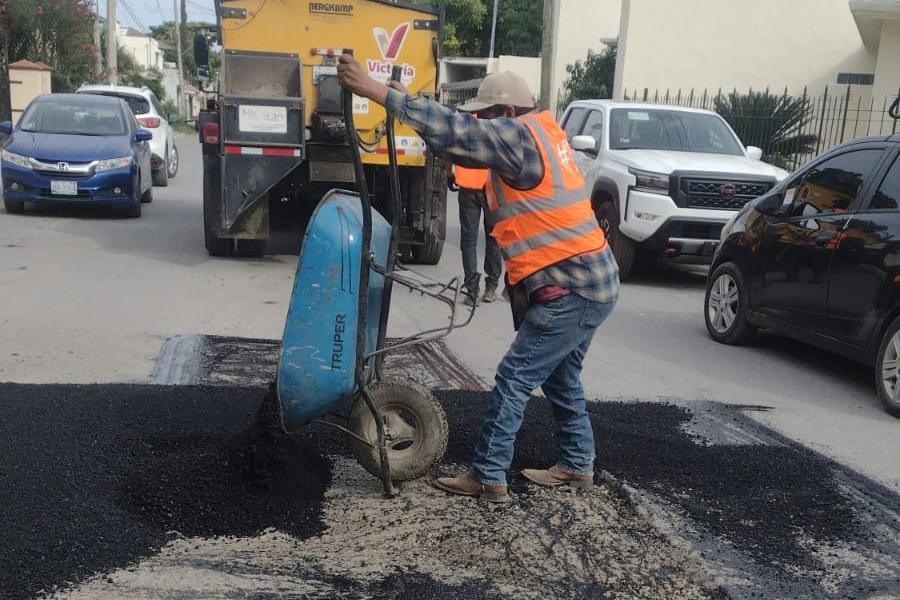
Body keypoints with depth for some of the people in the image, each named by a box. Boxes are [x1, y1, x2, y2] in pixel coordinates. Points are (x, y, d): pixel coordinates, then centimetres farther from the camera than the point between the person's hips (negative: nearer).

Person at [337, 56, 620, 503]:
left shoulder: (520, 135, -14)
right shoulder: (538, 132, 13)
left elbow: (455, 131, -21)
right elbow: (469, 144, 14)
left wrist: (374, 90, -22)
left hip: (572, 290, -10)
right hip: (591, 283, 10)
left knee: (514, 378, -4)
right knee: (560, 378, 20)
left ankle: (488, 477, 4)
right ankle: (578, 466, 31)